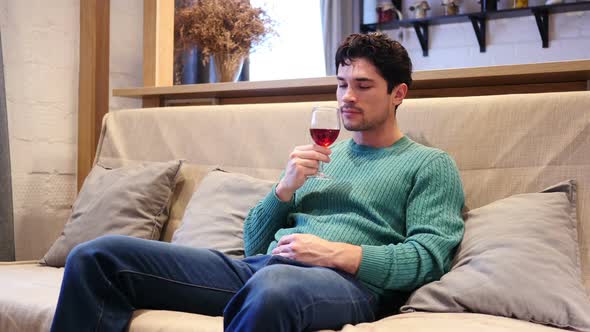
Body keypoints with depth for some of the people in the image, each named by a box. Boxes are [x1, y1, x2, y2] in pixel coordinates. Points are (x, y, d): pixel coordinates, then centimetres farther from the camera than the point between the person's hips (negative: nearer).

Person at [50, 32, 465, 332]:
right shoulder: (323, 154, 28)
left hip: (348, 280, -6)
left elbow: (429, 256, -3)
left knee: (274, 286, -46)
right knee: (96, 256, -9)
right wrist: (285, 188, 3)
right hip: (258, 267, 6)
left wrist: (336, 253, -14)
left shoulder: (431, 165, 13)